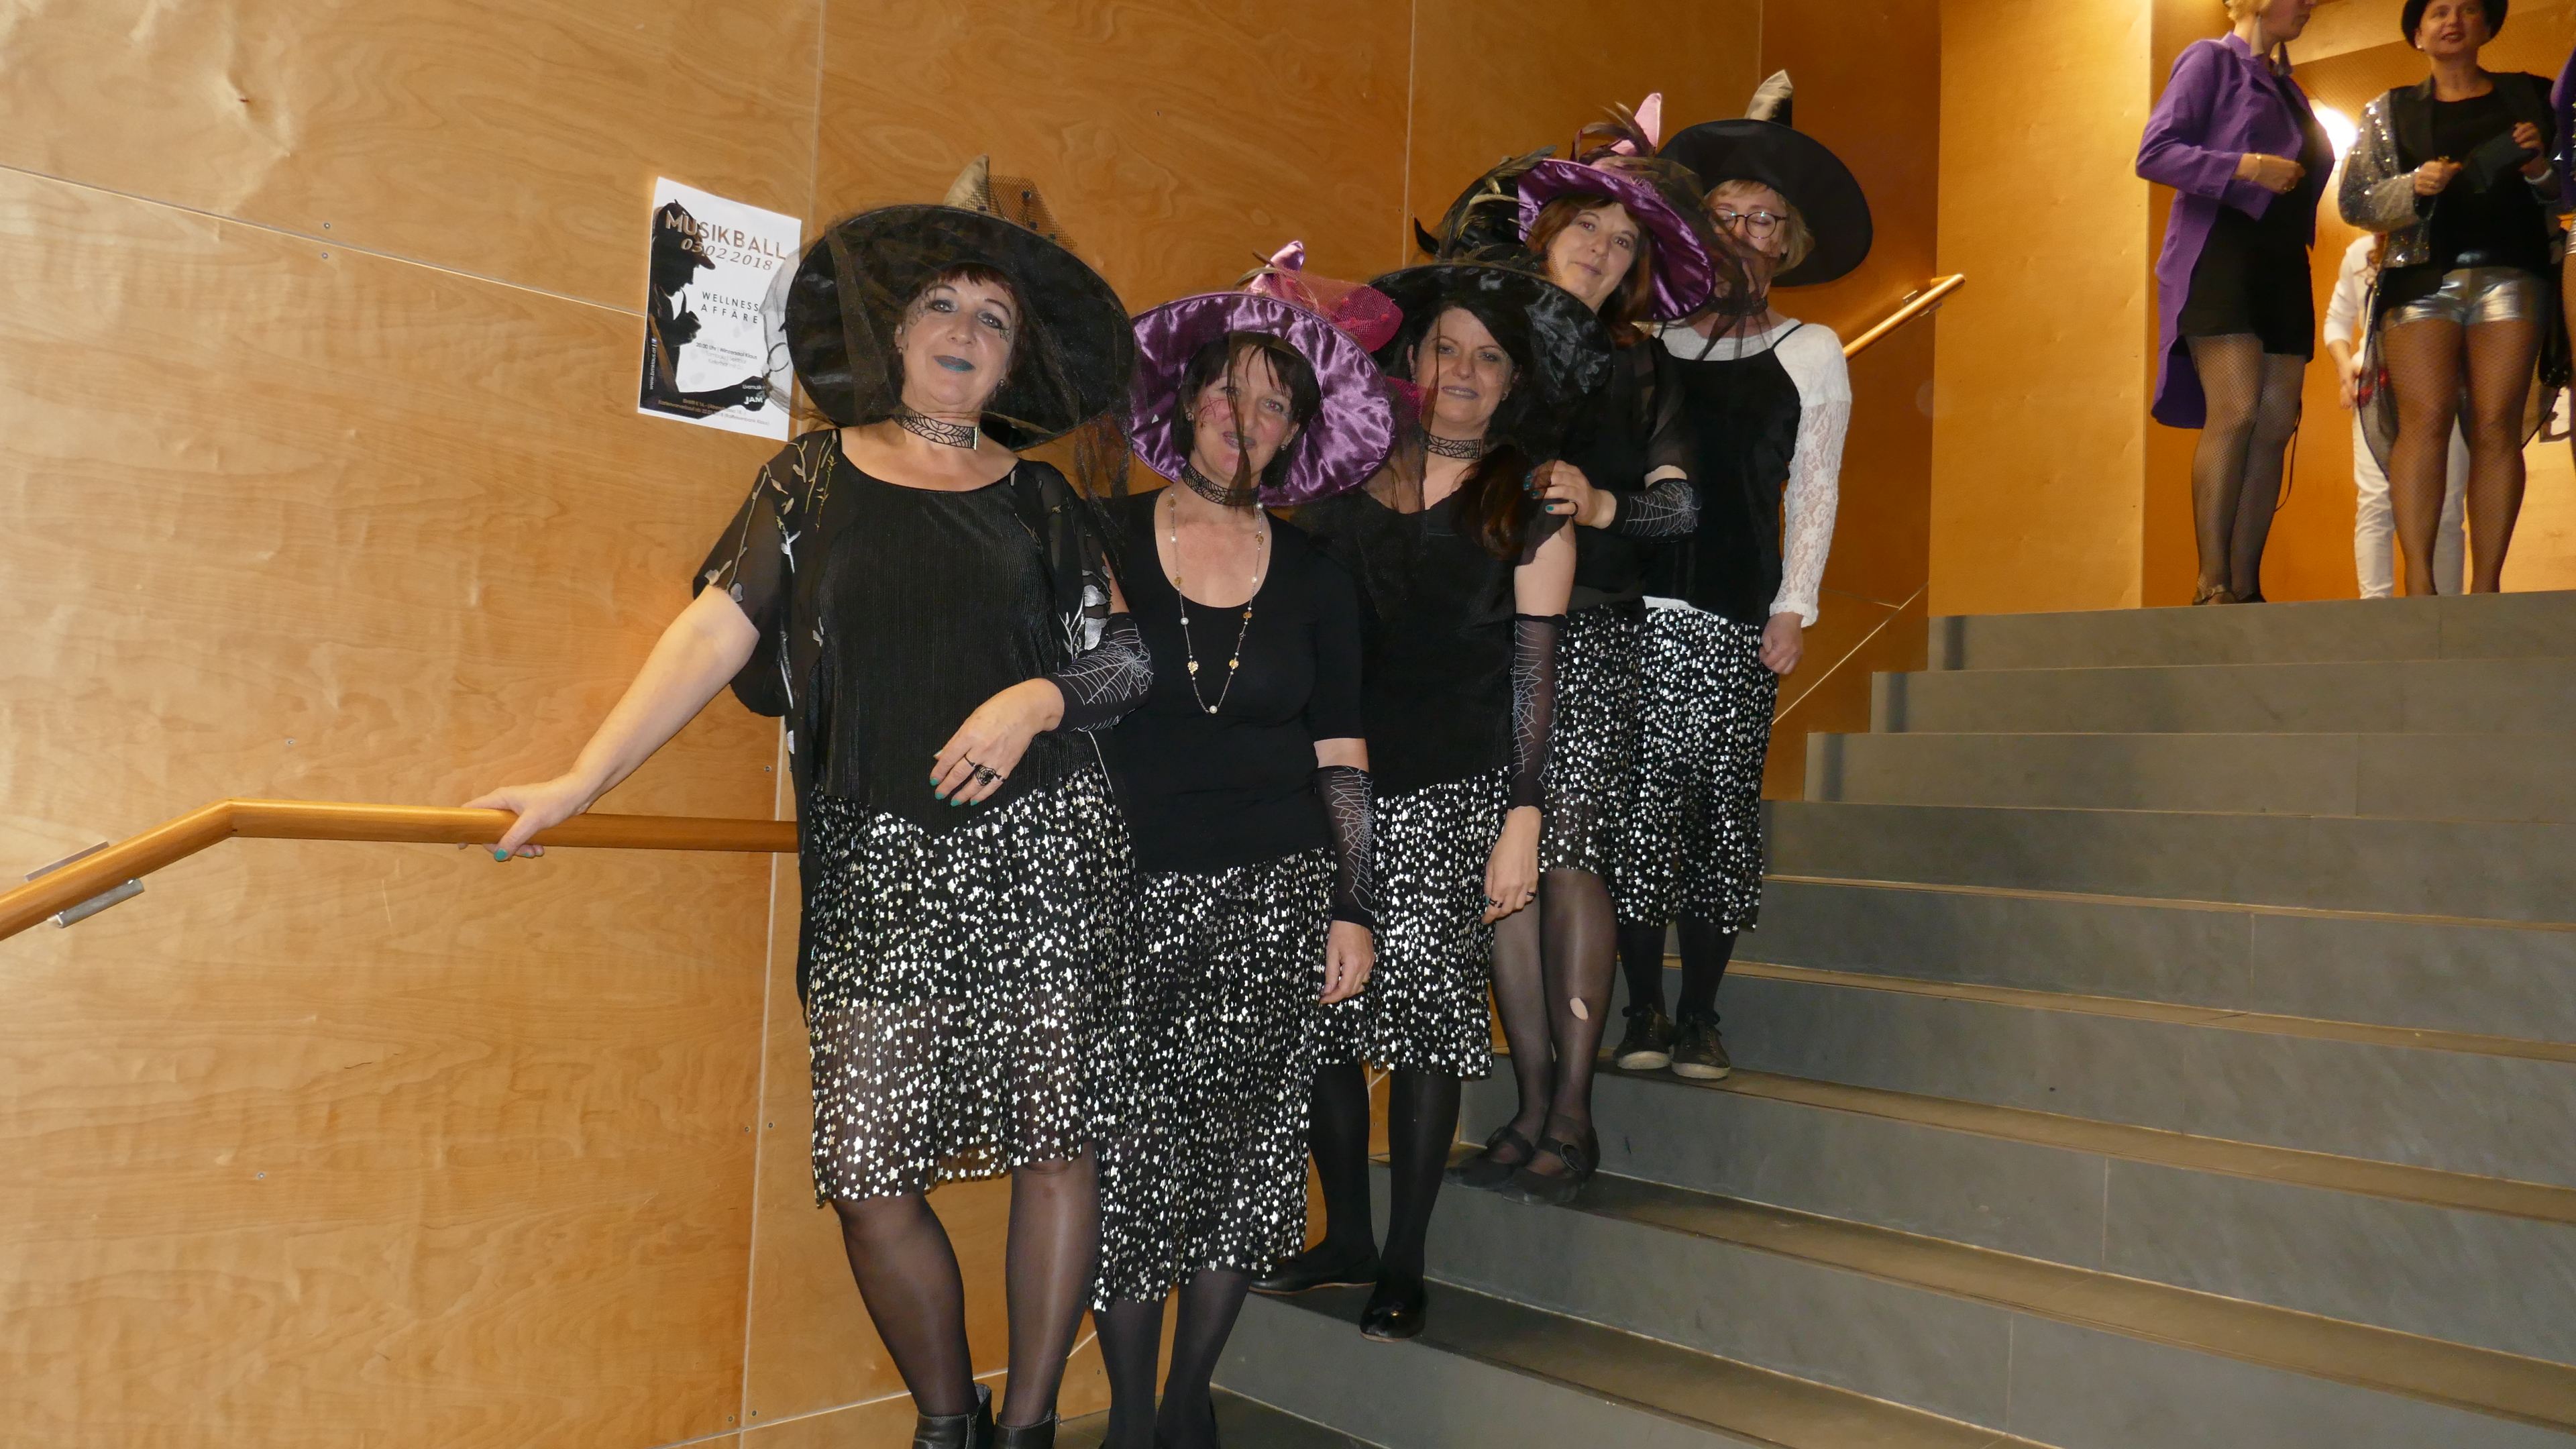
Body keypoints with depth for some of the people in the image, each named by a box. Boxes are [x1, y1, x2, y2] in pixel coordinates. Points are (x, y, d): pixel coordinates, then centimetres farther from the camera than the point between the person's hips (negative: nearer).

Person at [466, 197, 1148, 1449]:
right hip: (875, 870, 0)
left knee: (1055, 1137, 1)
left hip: (1038, 848, 1)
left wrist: (1041, 698, -9)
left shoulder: (1040, 500, 11)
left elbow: (1129, 660, 11)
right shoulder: (814, 478, 10)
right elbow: (718, 631, 2)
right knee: (869, 1178, -3)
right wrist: (580, 781, -5)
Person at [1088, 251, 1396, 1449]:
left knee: (1241, 1146, 4)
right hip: (1125, 888, -2)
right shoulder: (1101, 540, 2)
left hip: (1275, 894, 2)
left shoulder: (1313, 578, 9)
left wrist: (1353, 907, 5)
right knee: (1128, 1150, -2)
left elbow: (1340, 757, 10)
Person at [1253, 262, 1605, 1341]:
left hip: (1453, 793, -3)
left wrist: (1522, 821, -5)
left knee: (1422, 1004, -4)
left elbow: (1535, 670, 1)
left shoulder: (1527, 504, 4)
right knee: (1321, 1003, 5)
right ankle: (1347, 1241, 22)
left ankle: (1404, 1265, 12)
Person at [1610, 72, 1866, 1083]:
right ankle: (1641, 1010, 6)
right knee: (1641, 793, -3)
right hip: (1638, 597, 1)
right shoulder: (1656, 336, 16)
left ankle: (1700, 1017, 7)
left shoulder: (1812, 352, 12)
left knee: (1720, 801, -3)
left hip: (1737, 610, -1)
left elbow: (1814, 488, 7)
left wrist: (1796, 608, -2)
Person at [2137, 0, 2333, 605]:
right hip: (2220, 256, -7)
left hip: (2282, 266, 8)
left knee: (2276, 425, -4)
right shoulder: (2210, 60, 4)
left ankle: (2246, 587, -4)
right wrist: (2247, 166, -16)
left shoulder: (2286, 88, 26)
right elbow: (2154, 153, -8)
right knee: (2235, 412, -20)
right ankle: (2213, 585, -19)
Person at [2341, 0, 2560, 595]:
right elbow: (2354, 202, 9)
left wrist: (2539, 168, -3)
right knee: (2425, 419, -17)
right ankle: (2418, 580, -21)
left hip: (2510, 273, 1)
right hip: (2421, 278, -1)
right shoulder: (2388, 111, 18)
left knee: (2498, 426, -9)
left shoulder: (2530, 95, 20)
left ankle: (2486, 585, -10)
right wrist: (2414, 187, -8)